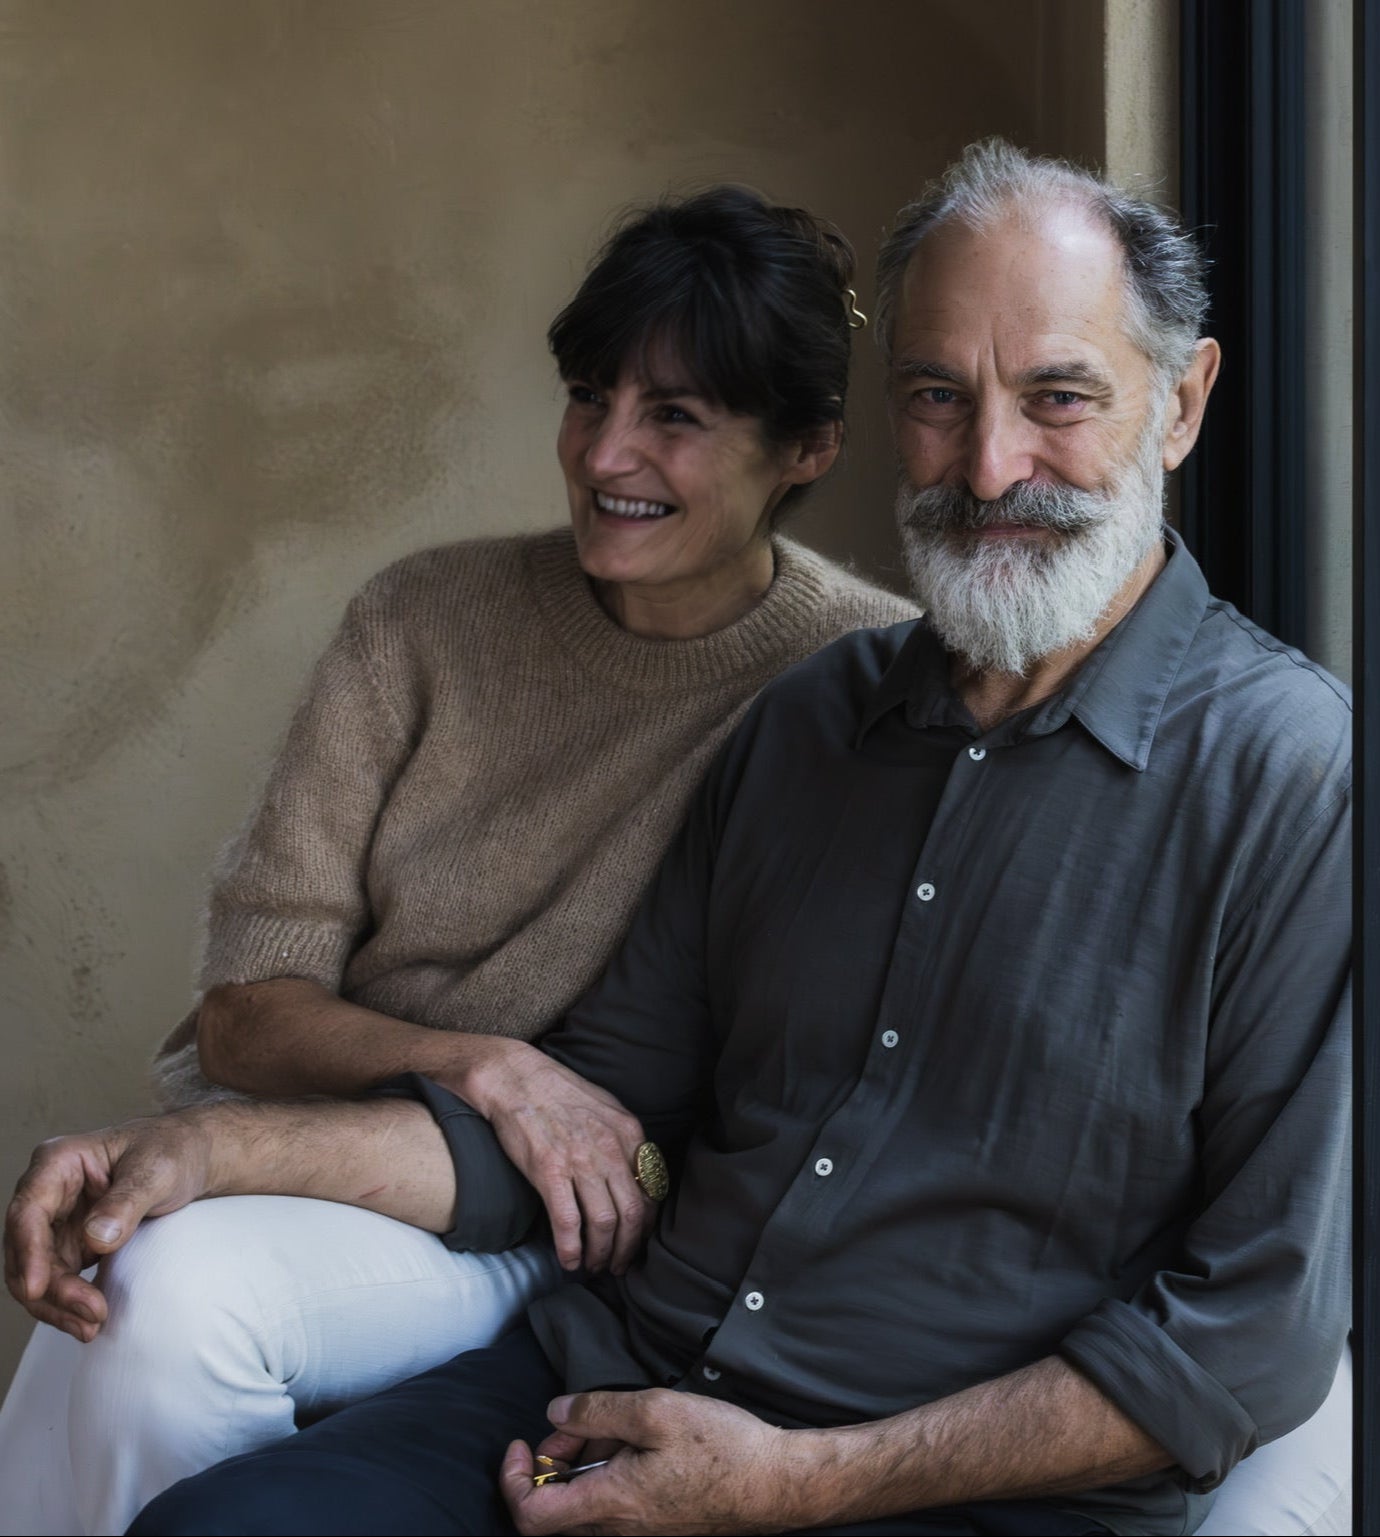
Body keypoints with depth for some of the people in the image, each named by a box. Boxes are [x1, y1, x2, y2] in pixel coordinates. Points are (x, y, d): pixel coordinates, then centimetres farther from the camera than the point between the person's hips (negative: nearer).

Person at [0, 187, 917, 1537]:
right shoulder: (427, 618, 4)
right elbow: (247, 1009, 0)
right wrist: (478, 1063, -18)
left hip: (576, 1213, -3)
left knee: (180, 1297, -29)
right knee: (121, 1299, -29)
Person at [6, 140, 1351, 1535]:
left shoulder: (1288, 776, -8)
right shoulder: (813, 715, 12)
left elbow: (1253, 1331, -11)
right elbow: (598, 1100, 15)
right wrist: (215, 1149, 2)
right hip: (623, 1386, 5)